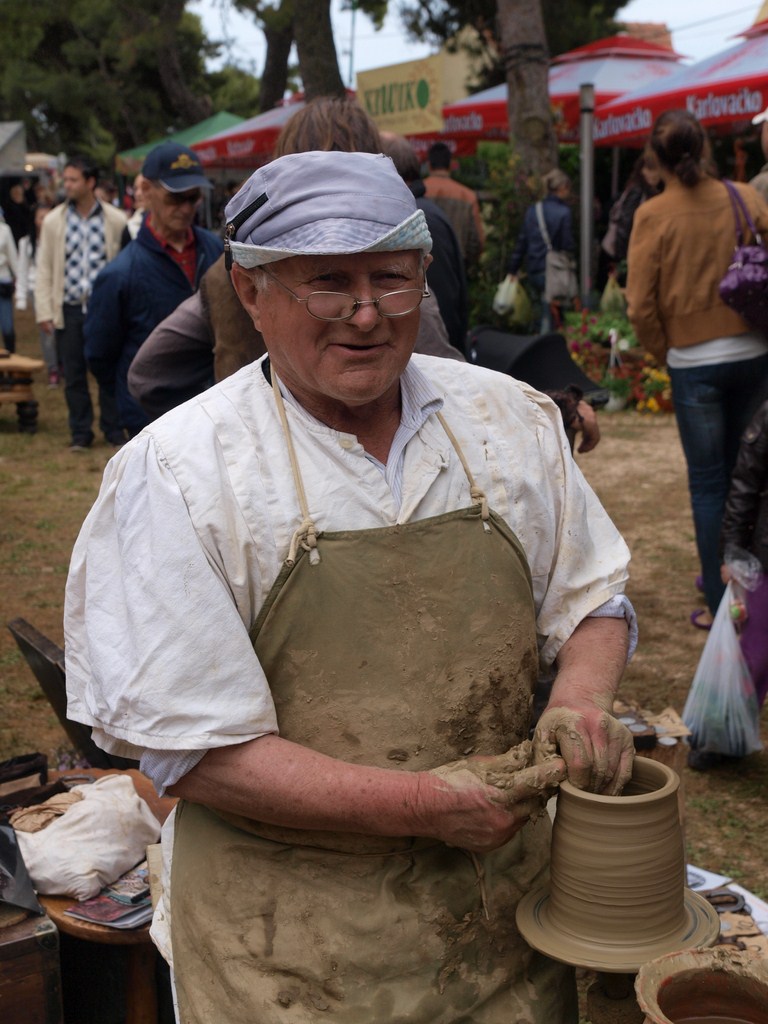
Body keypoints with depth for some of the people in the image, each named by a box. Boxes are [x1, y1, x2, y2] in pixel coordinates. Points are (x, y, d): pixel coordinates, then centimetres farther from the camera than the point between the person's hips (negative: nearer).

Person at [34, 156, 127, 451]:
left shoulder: (116, 221, -1)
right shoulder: (53, 221, 5)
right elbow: (43, 268, 5)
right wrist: (44, 311, -1)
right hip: (69, 310, 2)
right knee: (73, 375, 6)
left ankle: (113, 429, 17)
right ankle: (80, 433, 17)